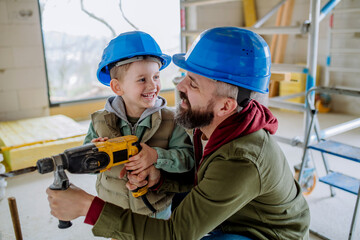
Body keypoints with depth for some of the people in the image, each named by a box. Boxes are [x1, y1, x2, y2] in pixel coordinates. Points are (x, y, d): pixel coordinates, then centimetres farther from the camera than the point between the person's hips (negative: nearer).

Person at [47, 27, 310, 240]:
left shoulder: (242, 160, -39)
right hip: (236, 216, 7)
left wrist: (87, 206, -34)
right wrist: (159, 178, -24)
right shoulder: (209, 124, -15)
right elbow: (199, 181, -3)